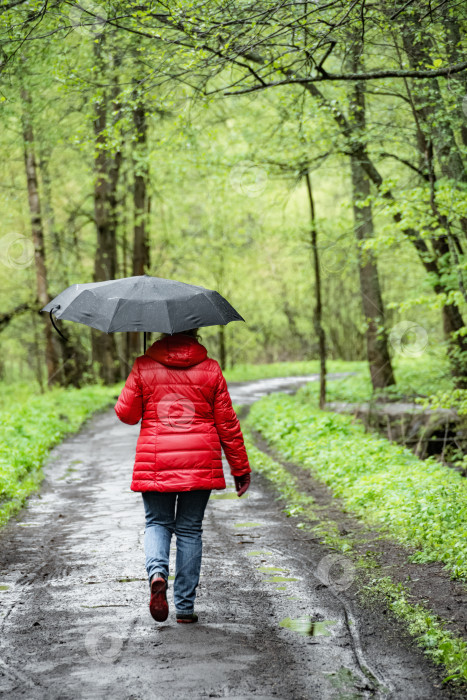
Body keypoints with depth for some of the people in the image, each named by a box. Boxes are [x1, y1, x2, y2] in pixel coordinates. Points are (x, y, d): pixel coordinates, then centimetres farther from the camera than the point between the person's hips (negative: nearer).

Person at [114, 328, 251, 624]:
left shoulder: (144, 367, -1)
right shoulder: (210, 369, 1)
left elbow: (126, 413, 3)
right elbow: (227, 423, 3)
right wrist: (241, 468, 10)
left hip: (156, 462, 0)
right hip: (200, 463, 1)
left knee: (157, 523, 15)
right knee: (190, 529, 9)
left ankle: (157, 573, -15)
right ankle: (185, 607, 10)